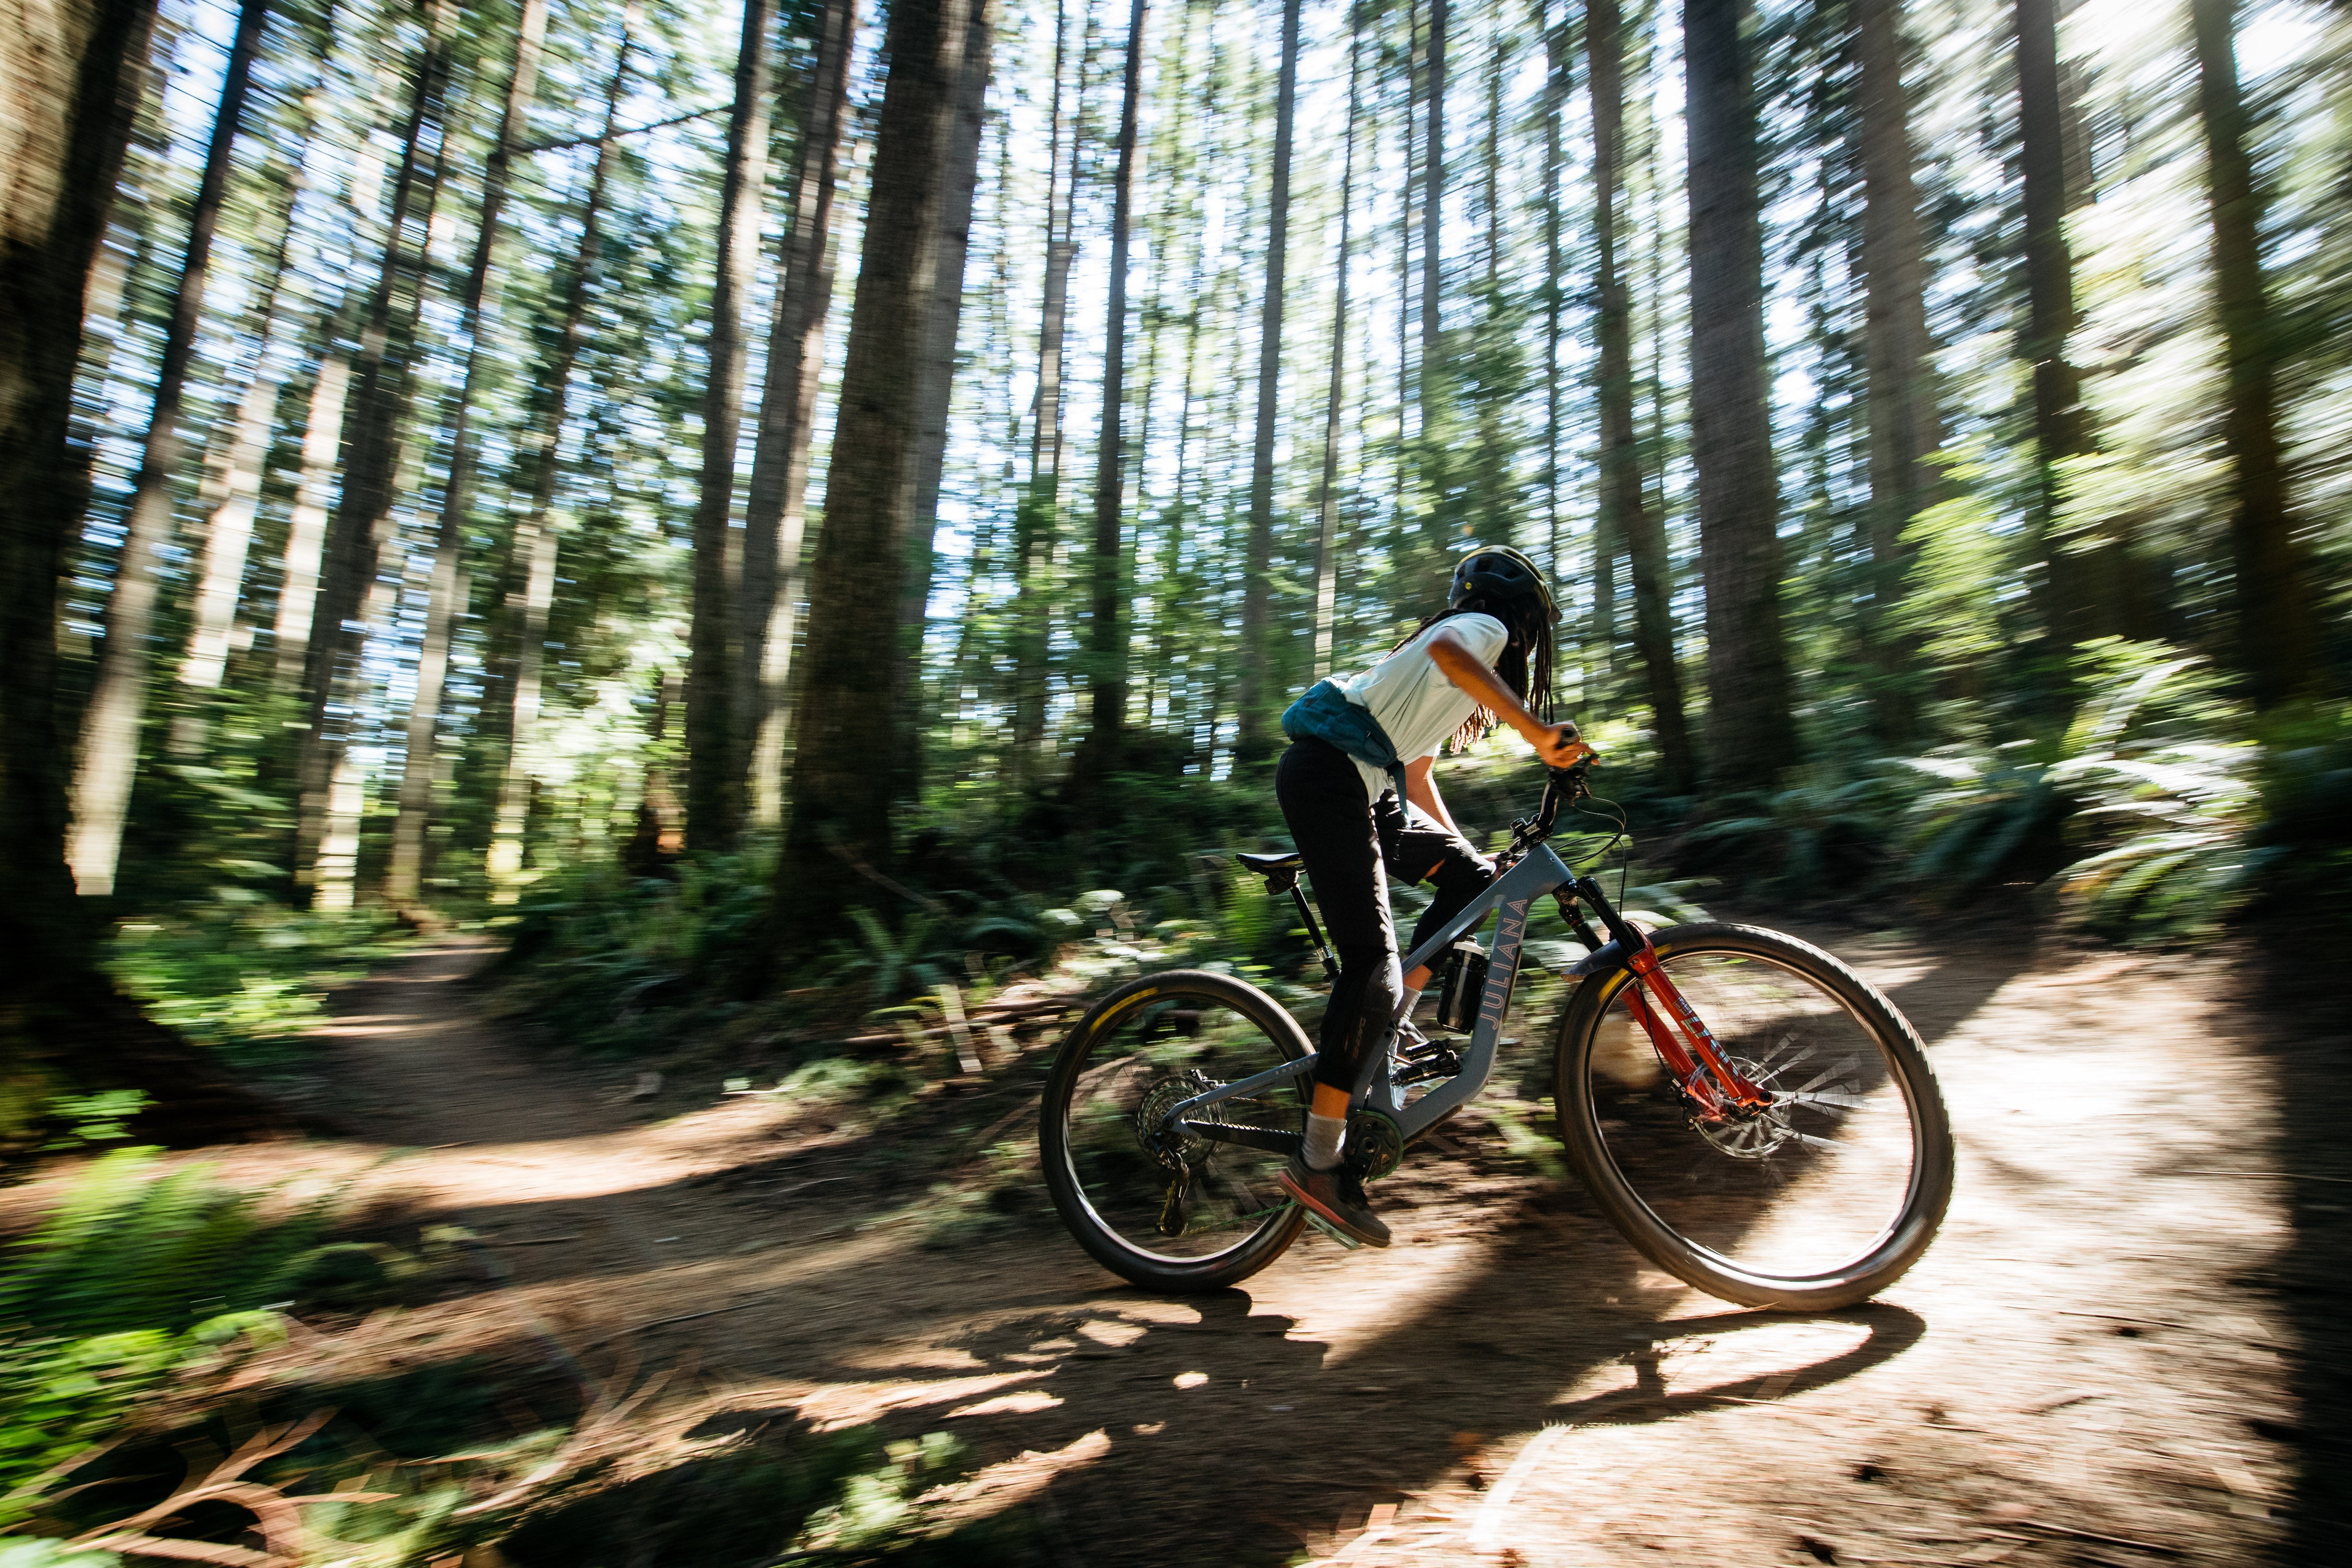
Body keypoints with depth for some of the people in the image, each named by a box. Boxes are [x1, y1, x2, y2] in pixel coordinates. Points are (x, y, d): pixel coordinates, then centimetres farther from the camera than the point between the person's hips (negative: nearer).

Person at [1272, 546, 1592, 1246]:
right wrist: (1539, 732, -30)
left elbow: (1417, 775, 32)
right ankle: (1318, 1162, -10)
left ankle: (1386, 1031, 10)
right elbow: (1444, 649, -25)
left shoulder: (1459, 682, 30)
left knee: (1472, 875, 11)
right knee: (1371, 962, -14)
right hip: (1326, 774, -10)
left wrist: (1460, 847, 31)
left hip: (1362, 786, 10)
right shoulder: (1486, 627, 2)